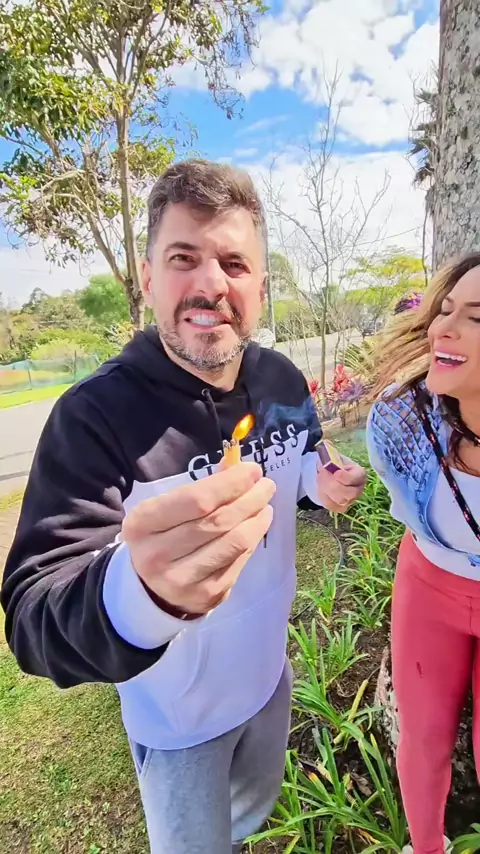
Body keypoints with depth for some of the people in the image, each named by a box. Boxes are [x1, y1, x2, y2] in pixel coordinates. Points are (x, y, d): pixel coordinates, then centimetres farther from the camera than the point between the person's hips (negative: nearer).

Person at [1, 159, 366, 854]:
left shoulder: (283, 381, -14)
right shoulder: (95, 415, -30)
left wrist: (320, 484, -20)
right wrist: (141, 593, -54)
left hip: (269, 672, 6)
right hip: (176, 715, -5)